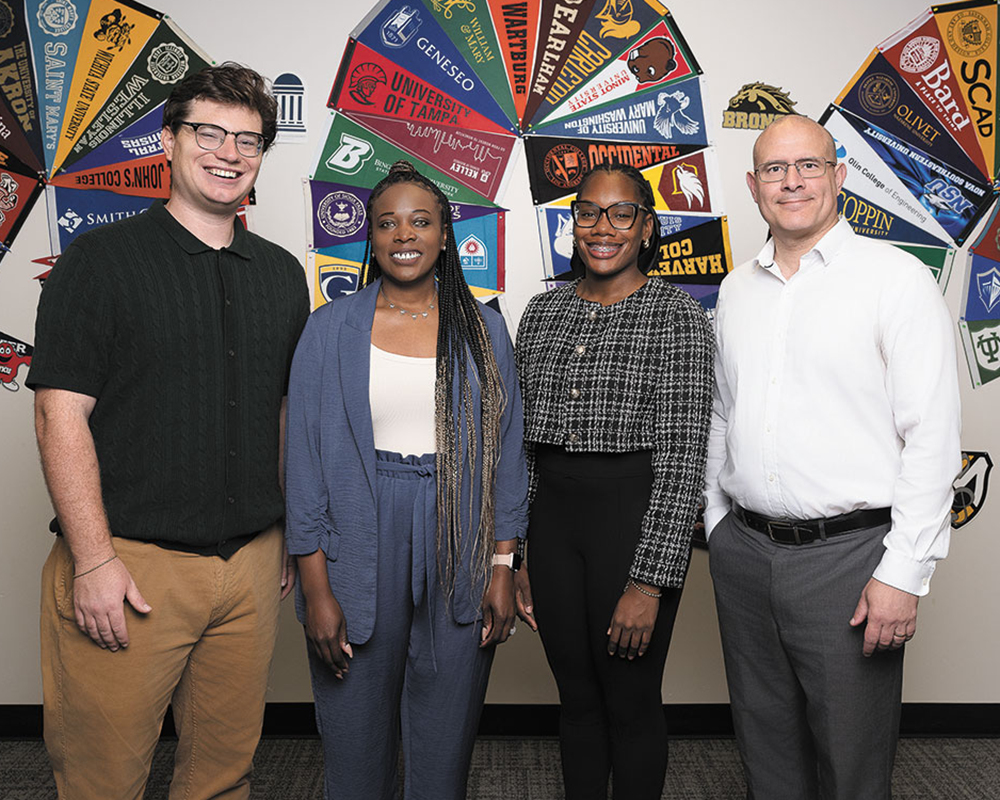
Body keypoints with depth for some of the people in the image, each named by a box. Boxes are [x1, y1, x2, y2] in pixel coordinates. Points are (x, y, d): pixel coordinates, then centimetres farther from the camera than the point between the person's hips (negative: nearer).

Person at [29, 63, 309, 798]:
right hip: (131, 564, -4)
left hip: (252, 563, 4)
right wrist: (94, 561, -15)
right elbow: (62, 415, -9)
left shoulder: (282, 274, 11)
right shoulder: (103, 258, -3)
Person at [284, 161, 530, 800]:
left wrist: (503, 566, -1)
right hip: (360, 549, -1)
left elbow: (507, 453, 5)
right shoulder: (332, 329, 1)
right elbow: (306, 458, -2)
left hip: (460, 549, 1)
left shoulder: (483, 328, 5)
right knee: (357, 737, 10)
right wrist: (316, 586, -6)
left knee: (446, 737, 11)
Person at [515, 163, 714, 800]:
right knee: (576, 697, 18)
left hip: (636, 516, -5)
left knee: (630, 703, 8)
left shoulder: (677, 316, -9)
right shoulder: (542, 312, 8)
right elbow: (520, 438, 11)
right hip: (551, 516, 5)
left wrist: (650, 580, -17)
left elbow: (682, 458, -13)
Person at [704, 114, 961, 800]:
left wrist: (904, 572, -15)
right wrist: (719, 522, 13)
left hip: (849, 553, -5)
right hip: (743, 552, 5)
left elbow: (933, 438, -11)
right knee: (766, 744, 18)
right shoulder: (737, 289, 10)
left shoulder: (897, 277, -7)